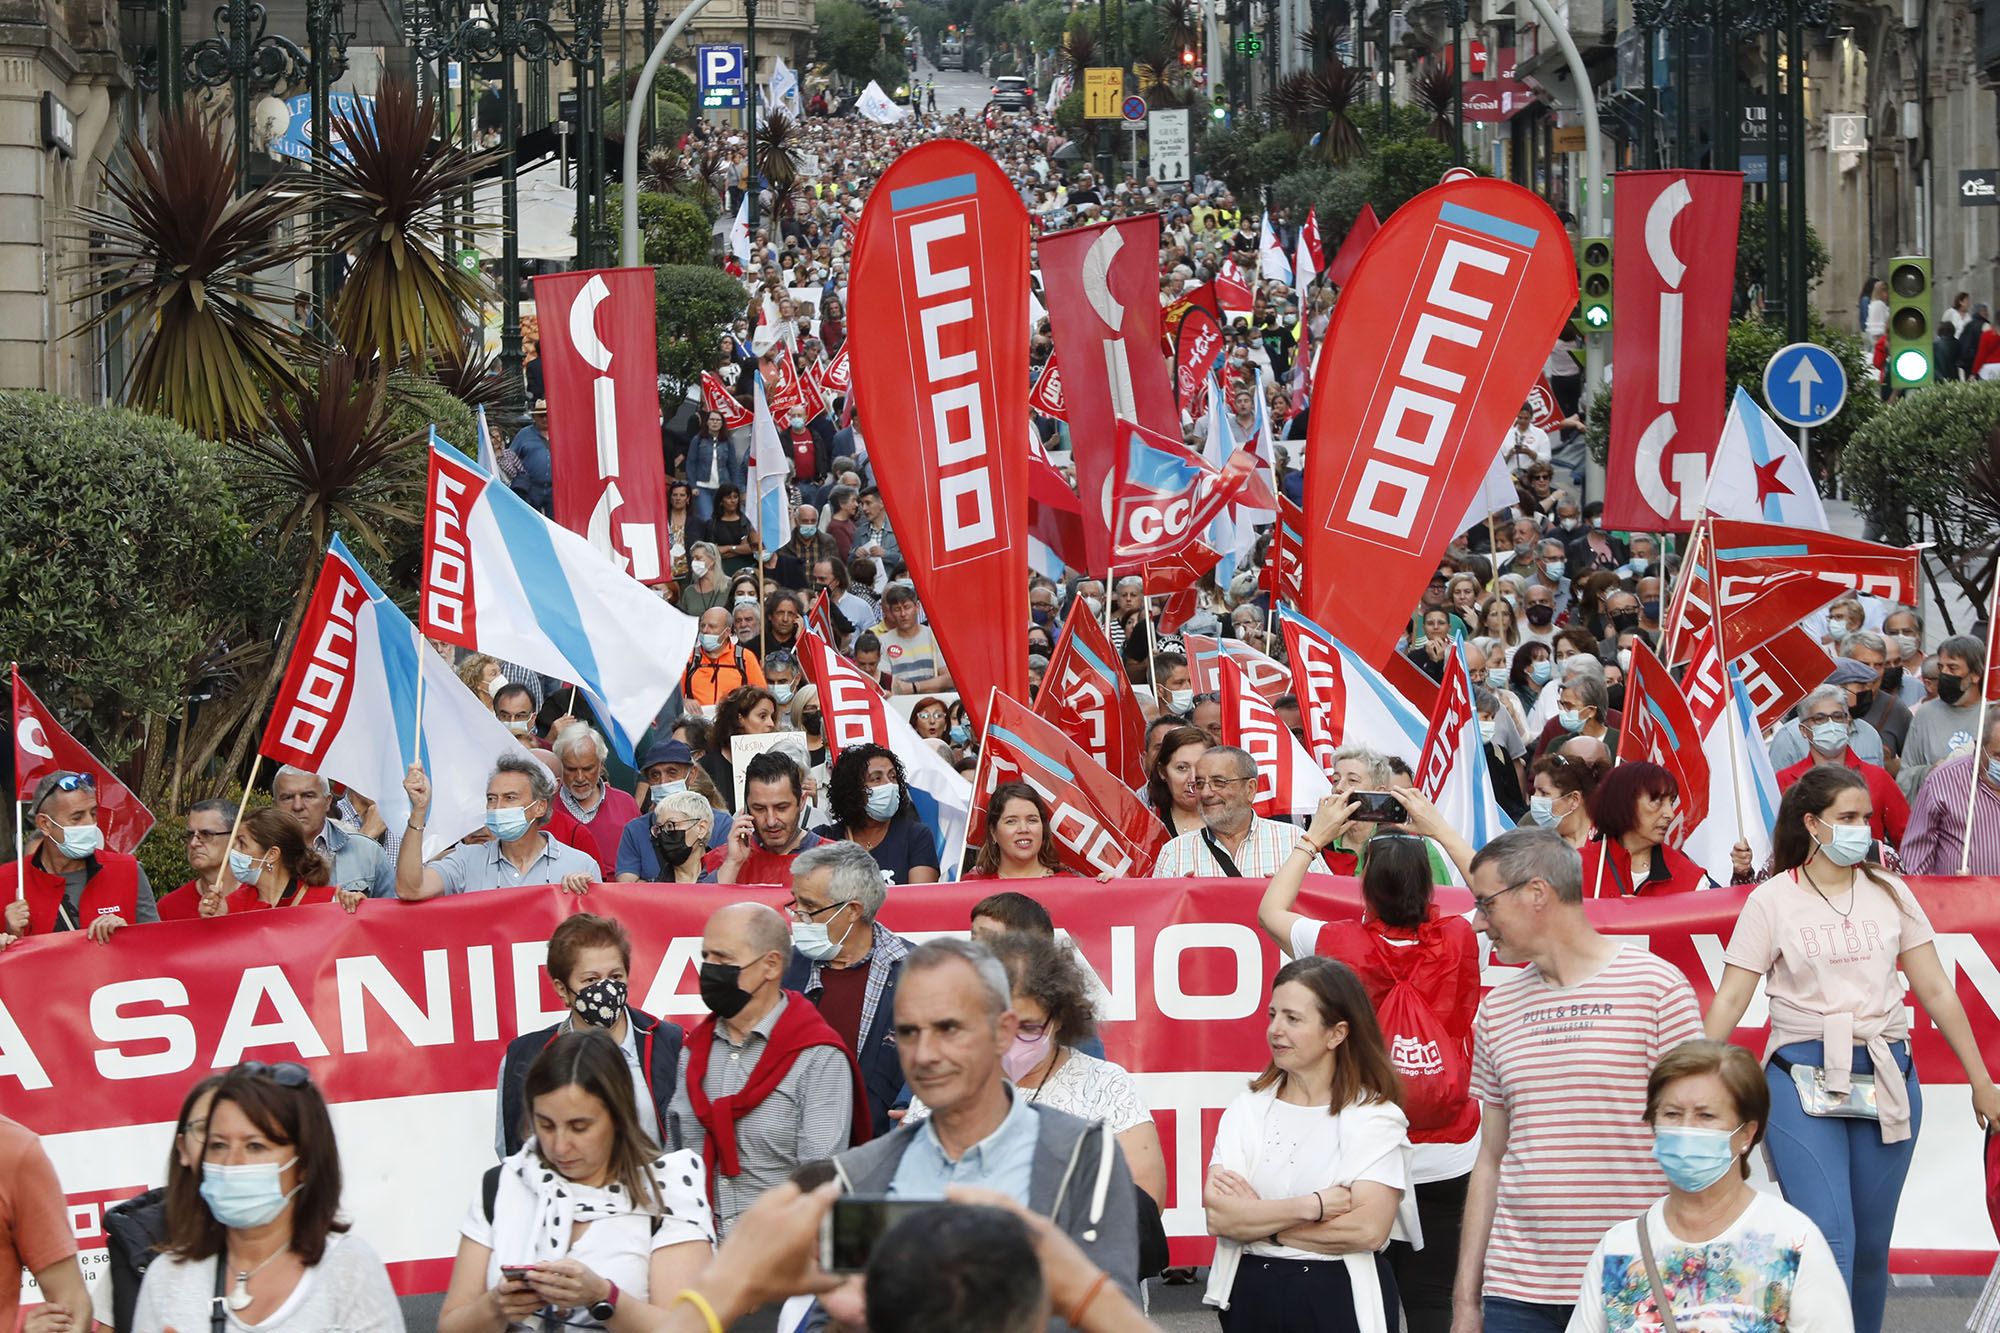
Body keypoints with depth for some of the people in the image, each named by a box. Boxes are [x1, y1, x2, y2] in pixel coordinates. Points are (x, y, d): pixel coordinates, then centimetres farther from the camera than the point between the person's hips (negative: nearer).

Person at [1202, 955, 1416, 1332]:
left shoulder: (1374, 1117, -6)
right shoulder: (1247, 1110, 4)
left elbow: (1368, 1229, -18)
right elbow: (1217, 1216, -8)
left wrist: (1258, 1220, -12)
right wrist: (1314, 1206, -16)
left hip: (1340, 1300, -3)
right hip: (1252, 1298, 3)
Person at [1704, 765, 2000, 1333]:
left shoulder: (1889, 893, 8)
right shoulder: (1771, 901, 0)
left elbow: (1936, 991, 10)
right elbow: (1730, 1000, -3)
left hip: (1887, 1078, 3)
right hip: (1803, 1077, -3)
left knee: (1871, 1244, 7)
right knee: (1827, 1242, -14)